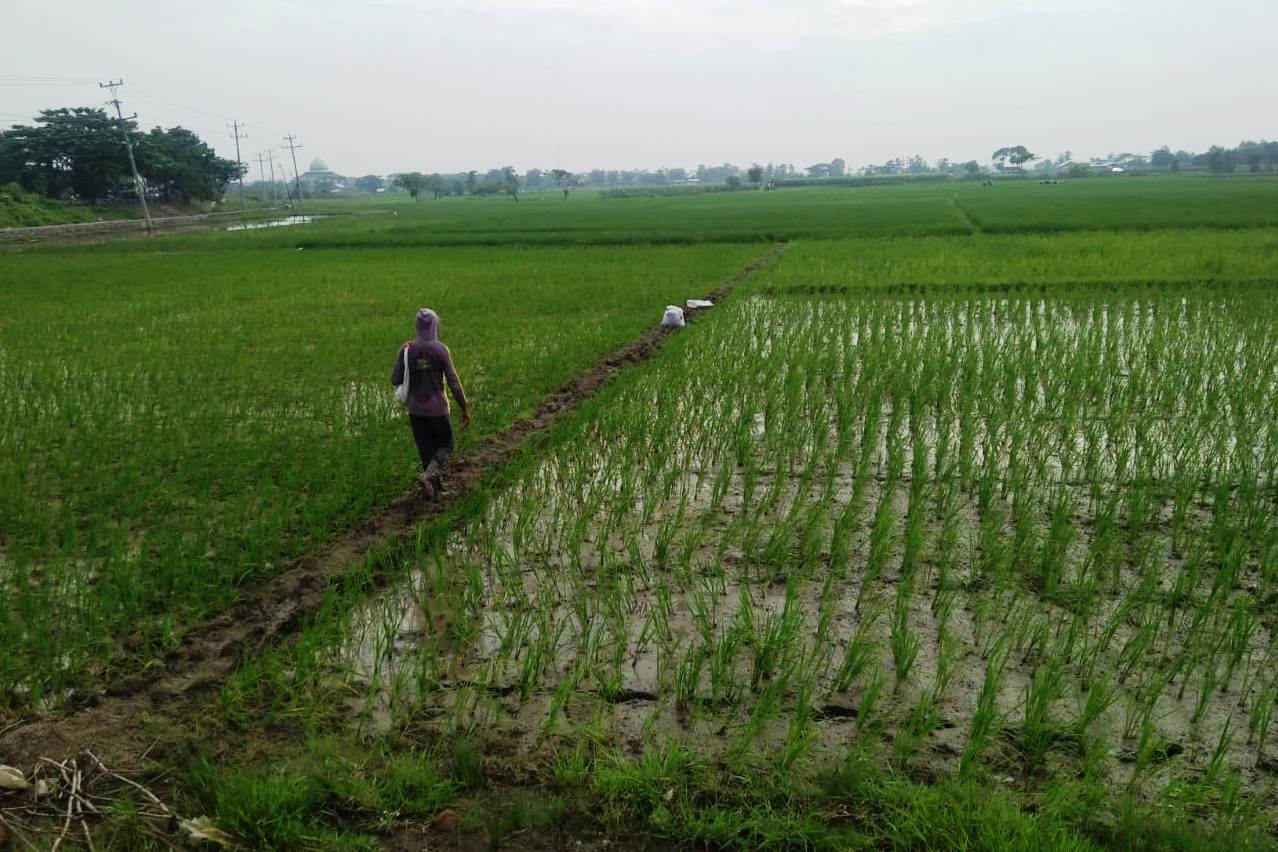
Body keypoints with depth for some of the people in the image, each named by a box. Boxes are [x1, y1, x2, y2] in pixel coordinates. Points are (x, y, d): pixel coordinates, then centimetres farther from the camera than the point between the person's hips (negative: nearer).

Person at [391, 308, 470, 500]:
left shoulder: (407, 350, -6)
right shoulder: (441, 350, -14)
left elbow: (395, 380, -1)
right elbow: (453, 382, -12)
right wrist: (465, 408, -3)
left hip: (415, 410, 3)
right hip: (438, 409, -3)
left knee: (426, 450, 15)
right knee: (445, 445, 16)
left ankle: (436, 490, 21)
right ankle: (428, 475, -8)